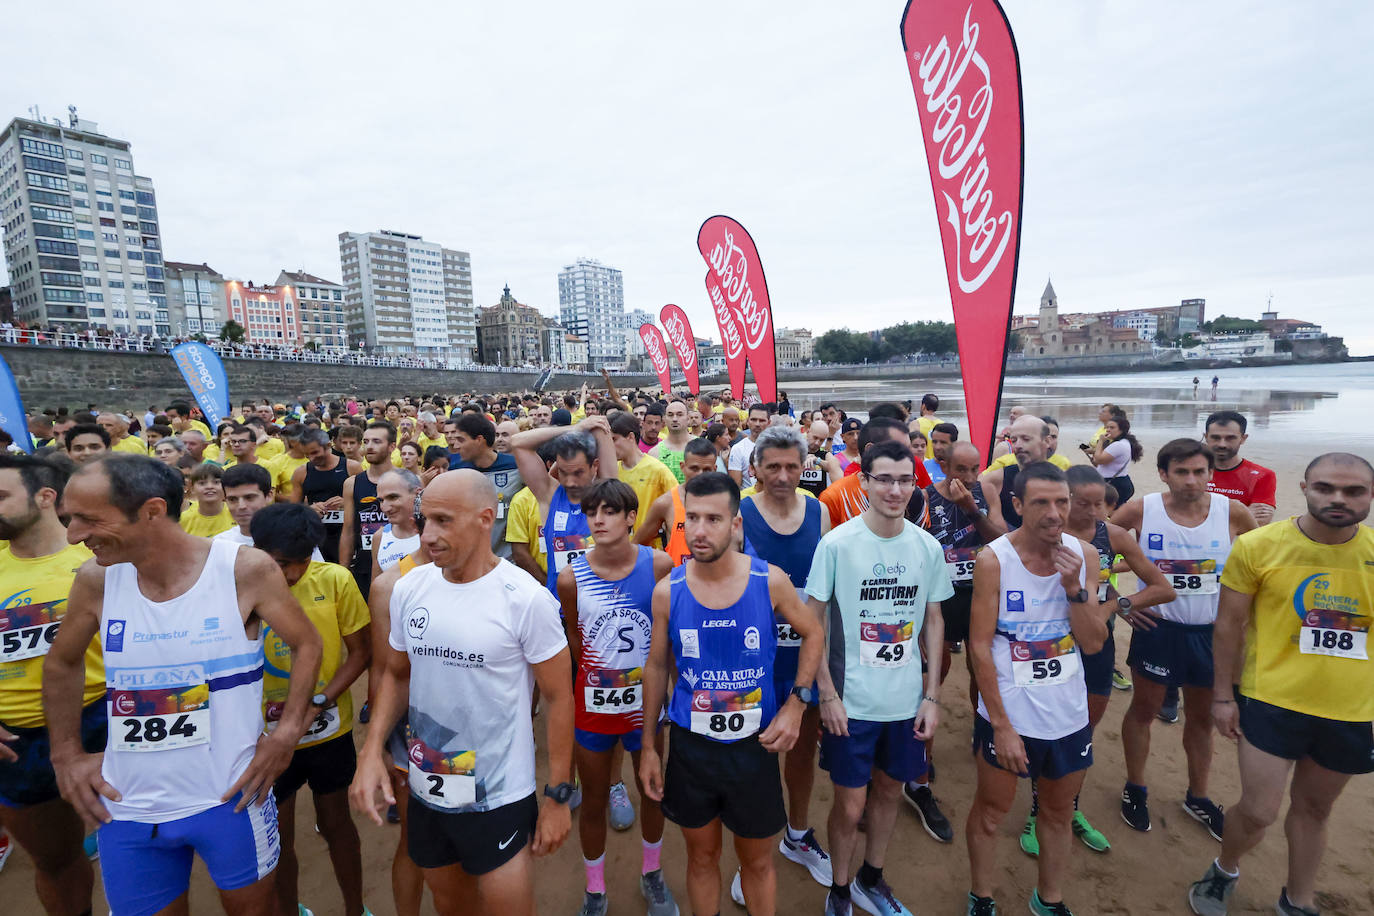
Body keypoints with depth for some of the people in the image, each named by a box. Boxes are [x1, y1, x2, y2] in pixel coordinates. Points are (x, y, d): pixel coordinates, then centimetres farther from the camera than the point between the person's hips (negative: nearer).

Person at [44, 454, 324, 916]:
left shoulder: (246, 569, -18)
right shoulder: (96, 580, -7)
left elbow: (306, 644, -7)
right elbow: (62, 664, 12)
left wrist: (287, 733, -14)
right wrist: (67, 752, 7)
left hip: (230, 798, -3)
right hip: (126, 808, 3)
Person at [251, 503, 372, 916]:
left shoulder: (335, 580, -14)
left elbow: (360, 651, -7)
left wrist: (319, 702, -16)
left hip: (329, 731, 0)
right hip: (267, 735, 0)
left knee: (336, 823, 19)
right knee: (278, 838, 17)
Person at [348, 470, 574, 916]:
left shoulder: (526, 598, -20)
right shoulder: (408, 588, -5)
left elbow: (558, 696, -13)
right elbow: (396, 673, 9)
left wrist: (559, 795, -10)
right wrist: (371, 751, -3)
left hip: (499, 800, -5)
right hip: (424, 792, 5)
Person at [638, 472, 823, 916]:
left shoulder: (770, 581, -15)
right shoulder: (667, 591, -12)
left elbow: (812, 633, 2)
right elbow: (656, 667, 0)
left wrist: (795, 704, -8)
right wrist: (648, 747, 4)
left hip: (755, 745, 0)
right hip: (691, 746, 1)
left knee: (758, 861, 19)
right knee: (702, 856, 21)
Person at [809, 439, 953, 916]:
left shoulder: (928, 547, -3)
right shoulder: (837, 543, -15)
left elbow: (933, 620, 7)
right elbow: (813, 619, -9)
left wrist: (932, 695, 5)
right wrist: (828, 694, -12)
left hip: (908, 700, 4)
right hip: (851, 701, -4)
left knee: (889, 790, 20)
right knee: (850, 804, 7)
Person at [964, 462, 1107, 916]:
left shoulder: (1084, 554, -6)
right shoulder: (993, 560, -18)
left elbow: (1094, 643, -5)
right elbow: (980, 645, -15)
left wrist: (1074, 585, -21)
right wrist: (1001, 725, -15)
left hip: (1069, 714, 4)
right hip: (1007, 713, -4)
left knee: (1059, 811, 22)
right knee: (991, 810, 13)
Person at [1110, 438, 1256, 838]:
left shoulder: (1233, 512, -9)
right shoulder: (1139, 511, -15)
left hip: (1212, 632, 3)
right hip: (1156, 628, -2)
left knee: (1202, 717, 18)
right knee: (1144, 710, 12)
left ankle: (1197, 797, 39)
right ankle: (1135, 789, 31)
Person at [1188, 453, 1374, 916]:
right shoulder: (1257, 547, -13)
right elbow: (1229, 623, -6)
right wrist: (1222, 695, -4)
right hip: (1271, 701, -3)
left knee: (1313, 809, 20)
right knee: (1258, 812, 0)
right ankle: (1224, 870, 31)